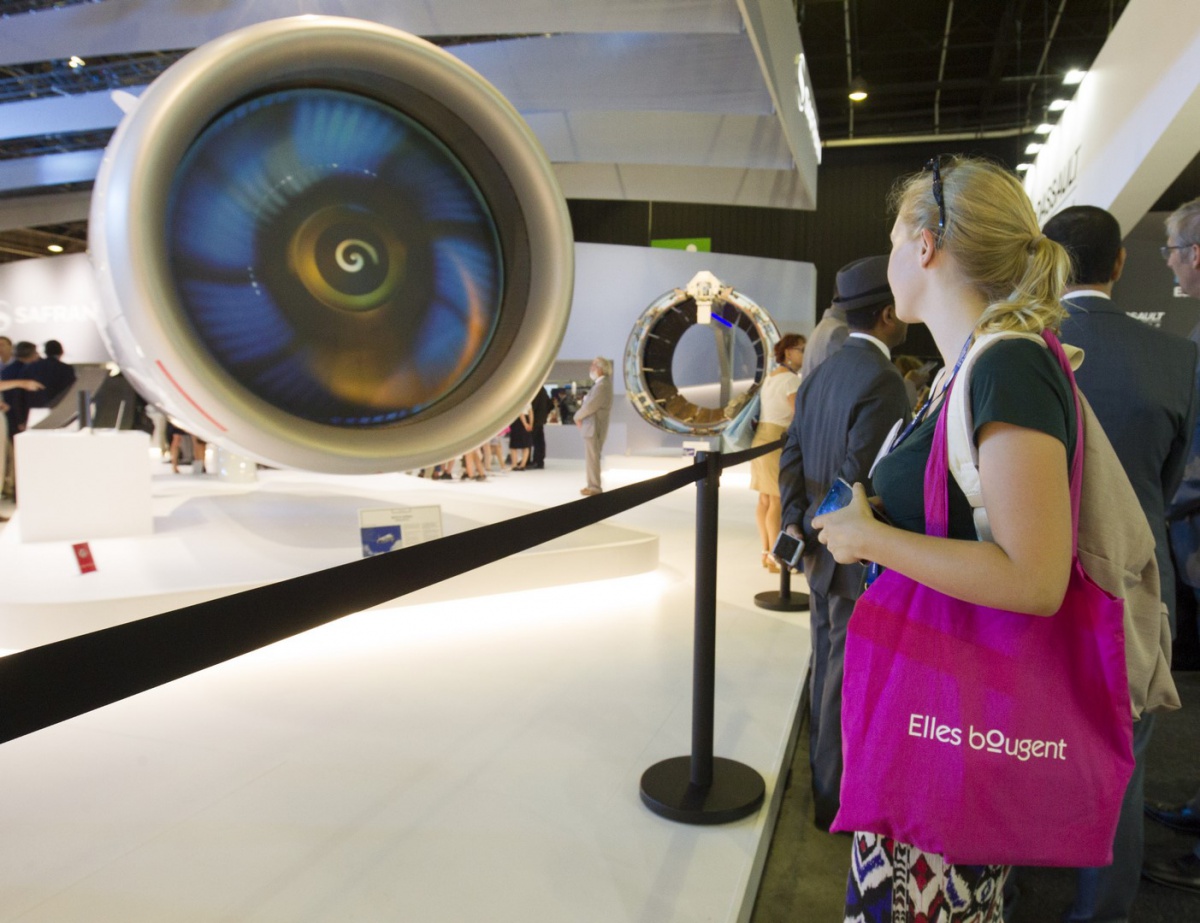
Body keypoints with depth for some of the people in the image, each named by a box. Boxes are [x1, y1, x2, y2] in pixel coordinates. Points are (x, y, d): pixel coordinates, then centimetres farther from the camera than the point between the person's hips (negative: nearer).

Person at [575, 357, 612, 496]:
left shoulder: (602, 385, -19)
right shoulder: (599, 384, 15)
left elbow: (590, 406, -23)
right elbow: (588, 404, 19)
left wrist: (577, 417, -7)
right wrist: (581, 416, 3)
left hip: (594, 428, -10)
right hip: (591, 427, 10)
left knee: (592, 459, -4)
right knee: (591, 459, 15)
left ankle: (594, 487, 1)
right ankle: (593, 485, 22)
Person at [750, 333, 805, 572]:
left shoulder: (770, 377, 18)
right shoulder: (790, 379, -11)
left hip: (762, 438, 9)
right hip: (778, 442, -9)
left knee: (765, 499, 11)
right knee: (778, 501, -7)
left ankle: (766, 552, 16)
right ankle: (775, 558, -4)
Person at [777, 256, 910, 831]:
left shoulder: (821, 374, 7)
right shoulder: (882, 381, -20)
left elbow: (792, 458, 6)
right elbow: (860, 482, -25)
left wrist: (797, 526, 1)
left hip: (822, 550, 9)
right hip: (860, 560, -9)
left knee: (827, 669, 21)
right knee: (850, 681, 4)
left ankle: (826, 778, 40)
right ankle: (837, 799, 20)